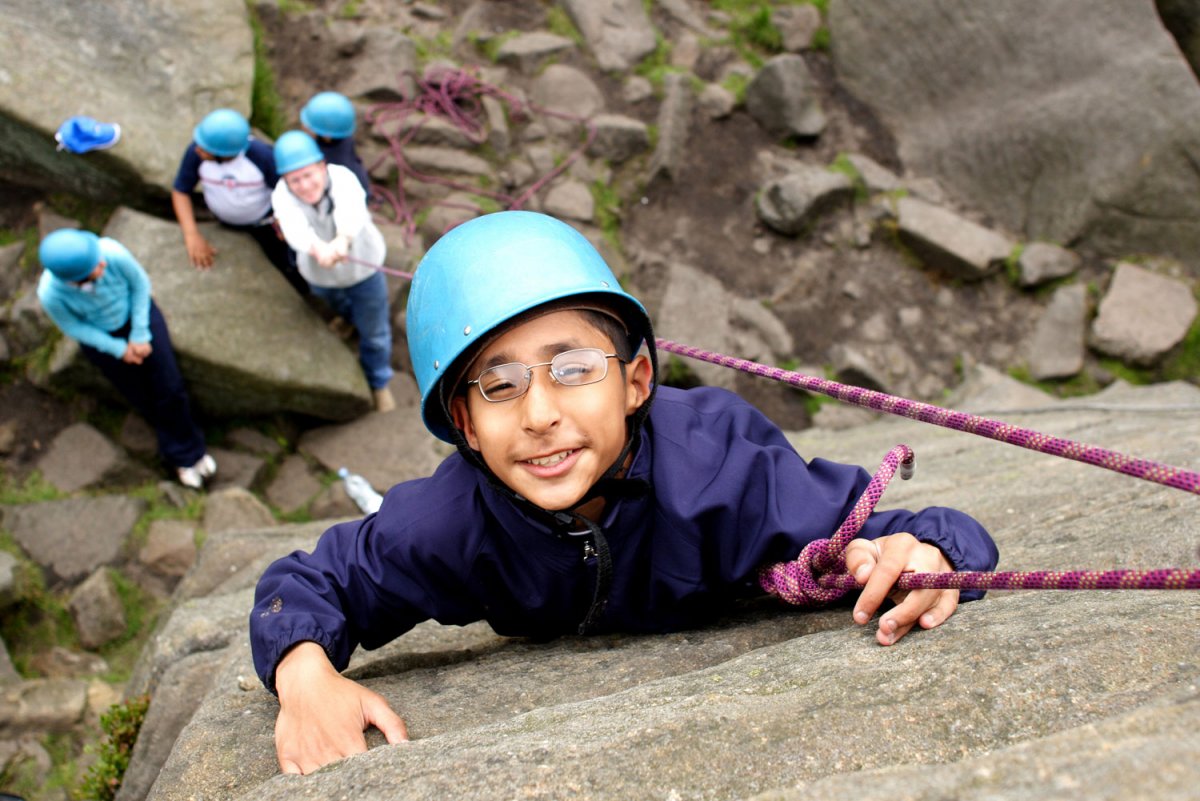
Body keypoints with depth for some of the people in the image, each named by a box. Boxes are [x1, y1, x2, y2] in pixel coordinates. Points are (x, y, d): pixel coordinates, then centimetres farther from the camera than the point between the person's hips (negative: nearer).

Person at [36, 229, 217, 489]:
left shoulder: (113, 253, -37)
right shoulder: (51, 293, -35)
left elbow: (140, 283, -15)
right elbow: (72, 327, -14)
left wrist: (140, 336, -12)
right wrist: (118, 349, -11)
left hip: (137, 314, 0)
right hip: (100, 337, 0)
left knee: (169, 388, 4)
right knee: (142, 399, 14)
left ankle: (191, 450, 31)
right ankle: (180, 456, 39)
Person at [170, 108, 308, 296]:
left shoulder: (261, 155, -34)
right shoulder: (195, 152, -28)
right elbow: (180, 191, -15)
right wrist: (192, 235, -23)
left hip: (265, 221, -3)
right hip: (224, 224, 3)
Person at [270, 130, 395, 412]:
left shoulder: (342, 178, -35)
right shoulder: (282, 196, -31)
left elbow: (351, 213, -58)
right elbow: (296, 229, -53)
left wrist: (342, 240, -81)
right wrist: (318, 249, -76)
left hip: (363, 268, -2)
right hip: (320, 275, 3)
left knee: (373, 330, 12)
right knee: (339, 305, 34)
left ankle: (378, 382, 40)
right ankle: (351, 317, 71)